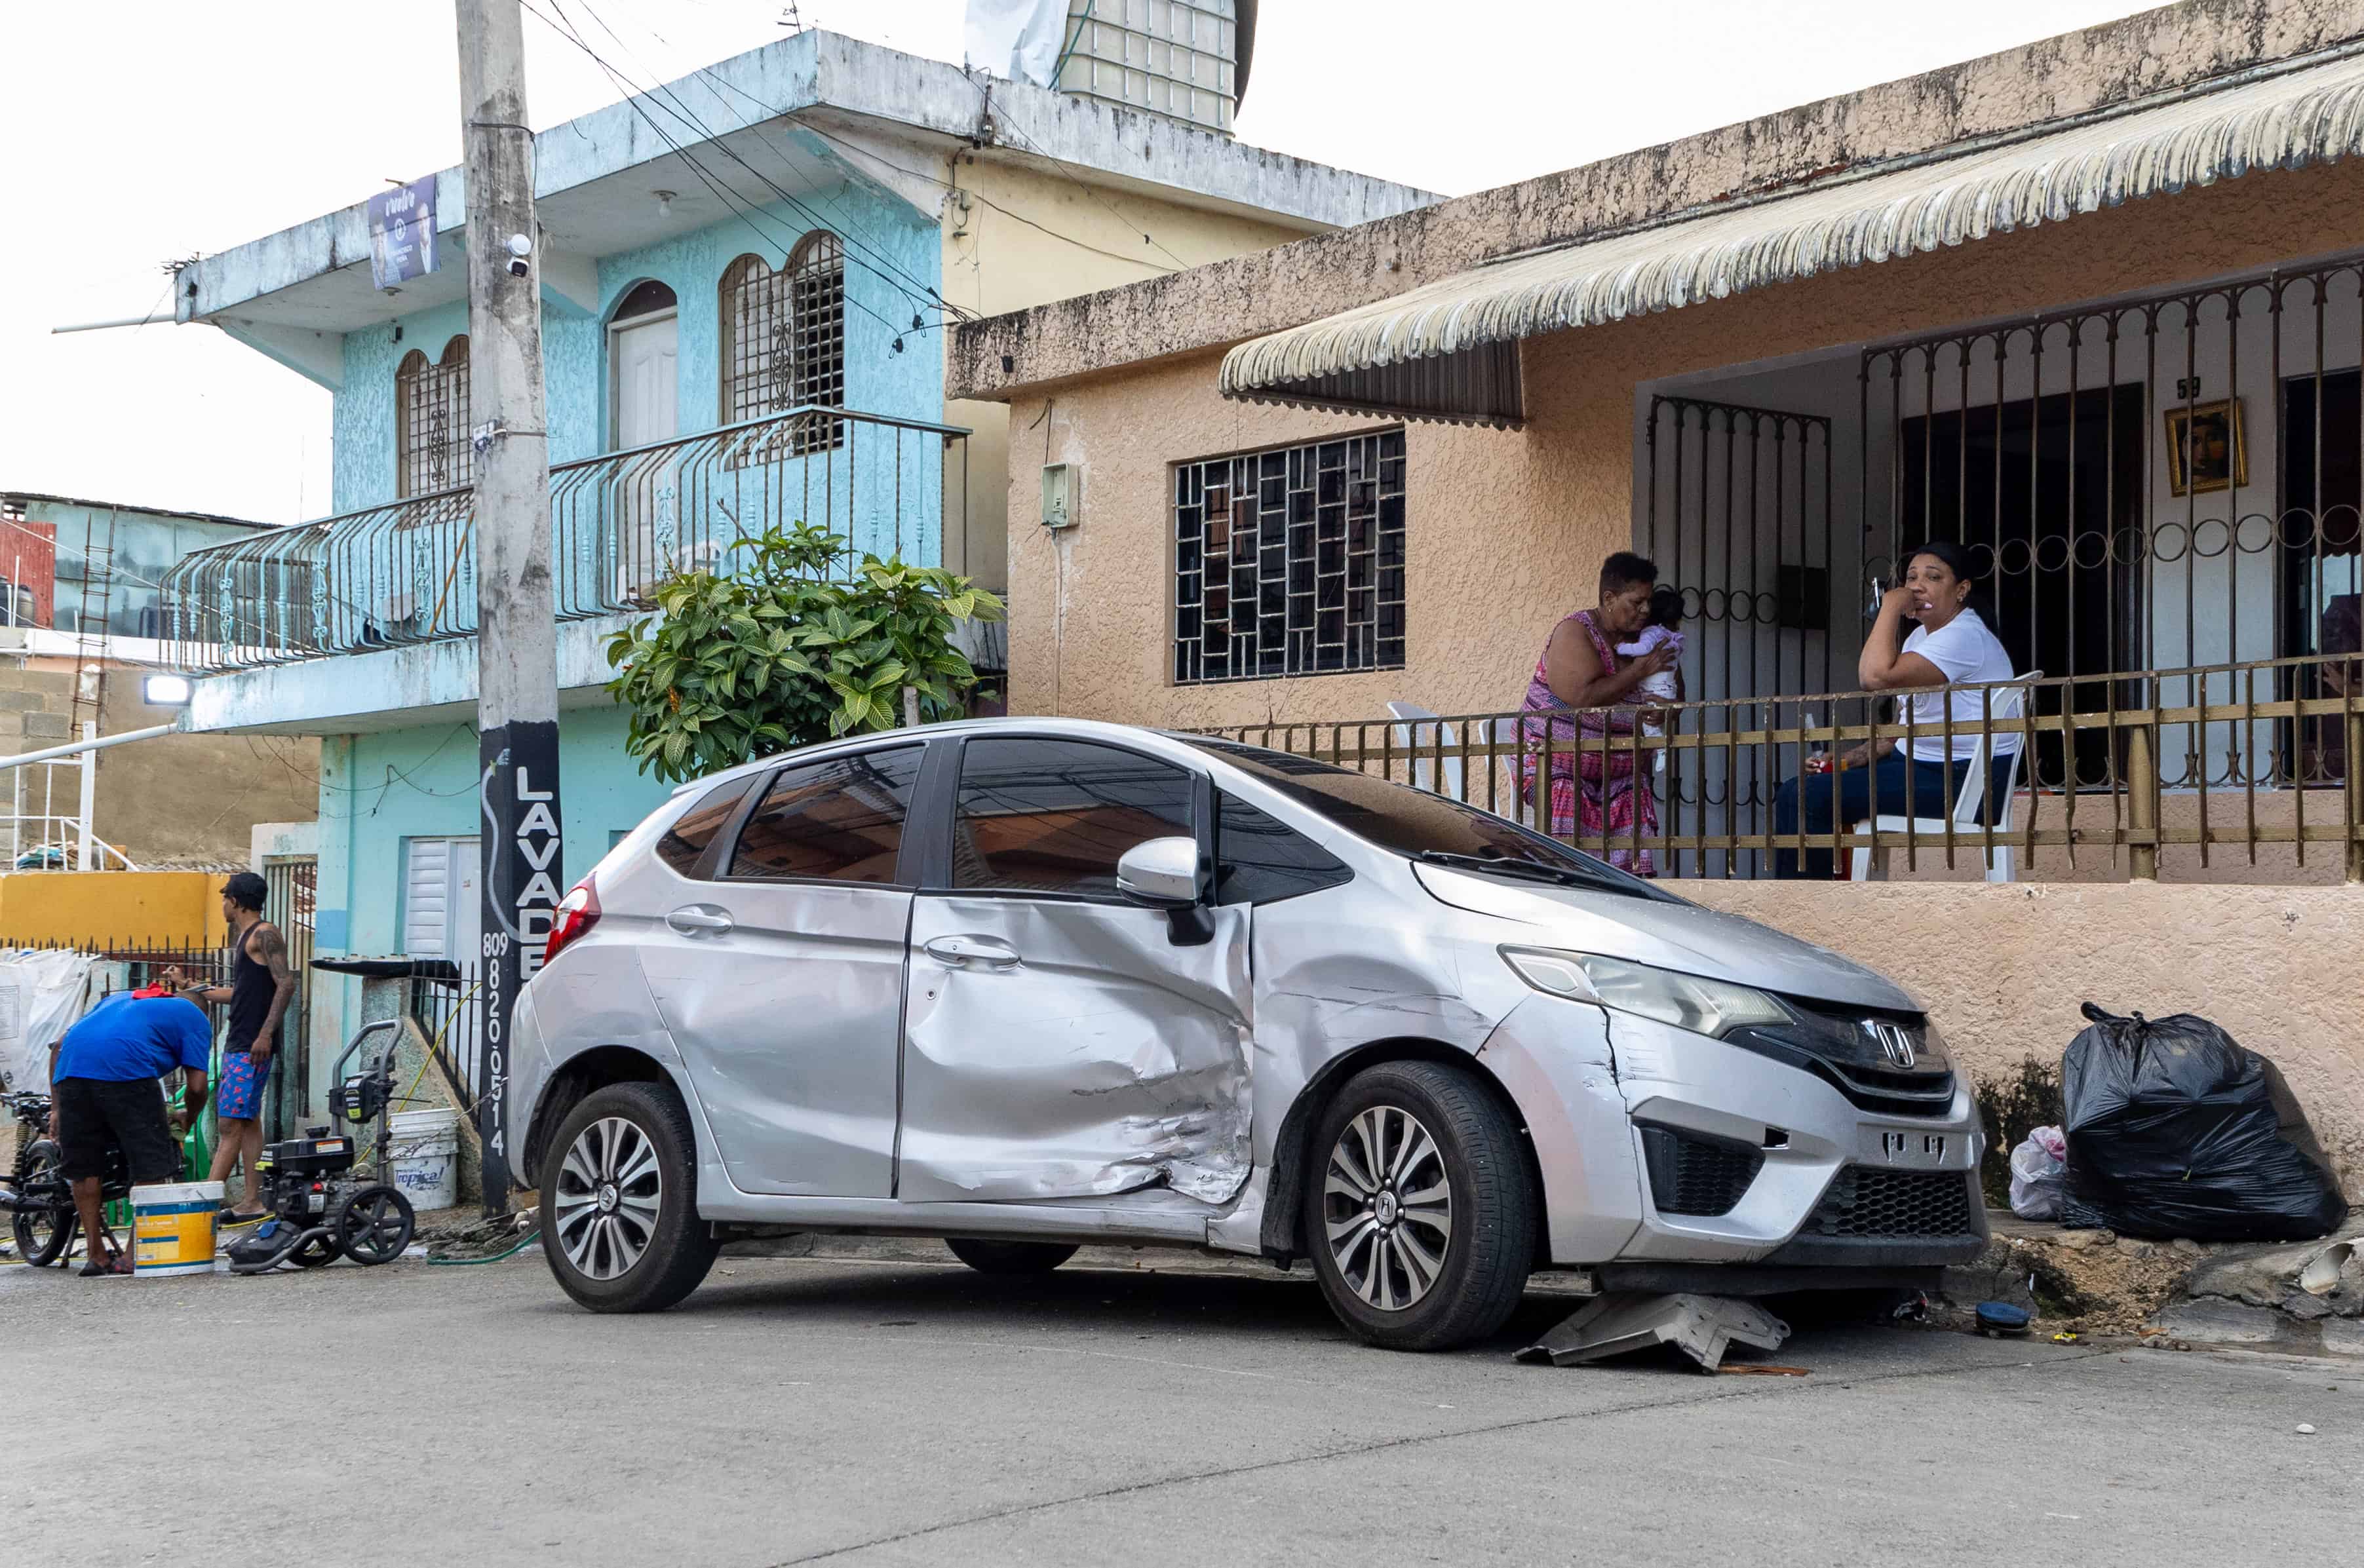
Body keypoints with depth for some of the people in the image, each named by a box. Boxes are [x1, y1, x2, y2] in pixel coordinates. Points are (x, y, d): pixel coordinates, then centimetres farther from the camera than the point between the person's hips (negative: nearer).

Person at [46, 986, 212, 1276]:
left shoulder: (118, 998, 39)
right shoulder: (195, 1018, 24)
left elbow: (59, 1047, 29)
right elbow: (196, 1086, 12)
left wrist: (56, 1108, 26)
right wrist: (187, 1118, 33)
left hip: (70, 1067, 5)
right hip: (125, 1070, -5)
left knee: (84, 1168, 16)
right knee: (152, 1168, 6)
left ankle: (95, 1254, 19)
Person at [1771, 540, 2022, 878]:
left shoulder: (1965, 637, -17)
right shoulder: (1921, 635, 17)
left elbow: (1876, 676, -29)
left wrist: (1890, 608, -17)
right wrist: (1845, 762, 8)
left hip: (1959, 782, -11)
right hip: (1916, 764, 11)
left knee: (1811, 798, -21)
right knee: (1796, 793, 5)